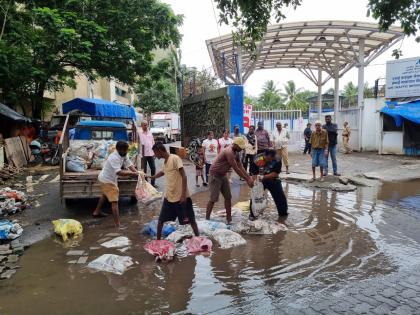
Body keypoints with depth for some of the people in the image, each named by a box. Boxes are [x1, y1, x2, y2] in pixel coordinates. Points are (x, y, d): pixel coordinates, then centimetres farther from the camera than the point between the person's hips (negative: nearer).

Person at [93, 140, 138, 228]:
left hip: (108, 179, 10)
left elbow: (129, 164, -10)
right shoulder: (114, 158, -32)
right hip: (107, 180, -10)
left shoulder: (123, 155, -5)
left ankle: (97, 212, 52)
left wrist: (137, 173, -24)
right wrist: (131, 173, -44)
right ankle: (118, 224, -14)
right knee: (114, 201, -13)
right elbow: (119, 172, -42)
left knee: (105, 195, 31)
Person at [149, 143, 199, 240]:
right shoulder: (165, 162, 9)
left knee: (191, 220, 5)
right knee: (160, 220, 9)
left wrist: (183, 195, -22)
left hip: (181, 197, -7)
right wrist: (152, 177, 45)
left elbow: (184, 177, -19)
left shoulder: (175, 158, -15)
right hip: (169, 196, 8)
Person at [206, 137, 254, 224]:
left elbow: (240, 166, 5)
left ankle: (229, 218, 16)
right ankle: (207, 219, 5)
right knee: (214, 198, -7)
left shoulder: (235, 152, 3)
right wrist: (247, 180, -18)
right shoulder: (229, 152, -27)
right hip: (215, 175, -9)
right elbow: (236, 169, -25)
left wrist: (249, 177, -4)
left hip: (223, 175, 9)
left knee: (228, 197, 8)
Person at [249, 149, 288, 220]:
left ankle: (283, 213, 27)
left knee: (281, 197, 4)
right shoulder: (257, 159, -24)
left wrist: (263, 177, -37)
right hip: (260, 181, -1)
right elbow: (254, 173, -16)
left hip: (273, 181, 1)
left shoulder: (277, 160, -23)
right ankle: (252, 214, 13)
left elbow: (275, 174, -25)